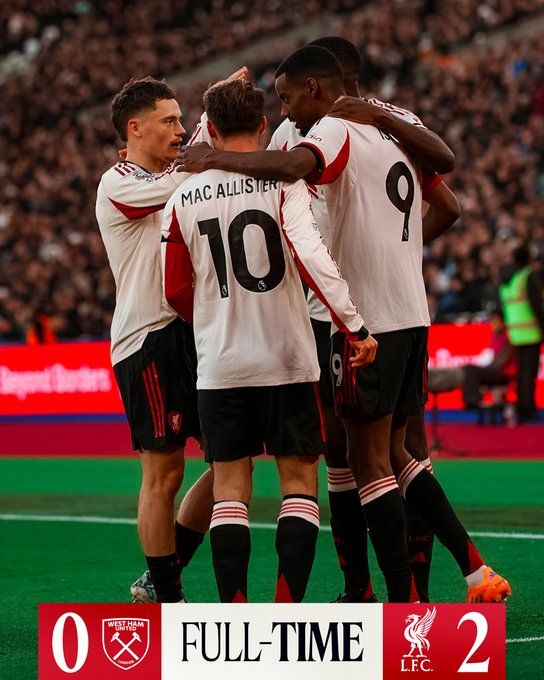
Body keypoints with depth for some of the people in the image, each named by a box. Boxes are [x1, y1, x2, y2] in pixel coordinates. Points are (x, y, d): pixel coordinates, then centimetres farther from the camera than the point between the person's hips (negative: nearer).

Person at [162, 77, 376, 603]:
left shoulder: (184, 199, 2)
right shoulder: (283, 181, -7)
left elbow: (177, 292, 9)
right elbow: (311, 256, -21)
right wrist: (354, 326, -16)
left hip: (220, 366, 2)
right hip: (287, 360, -2)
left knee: (230, 487, 7)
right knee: (298, 481, 8)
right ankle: (288, 605, 0)